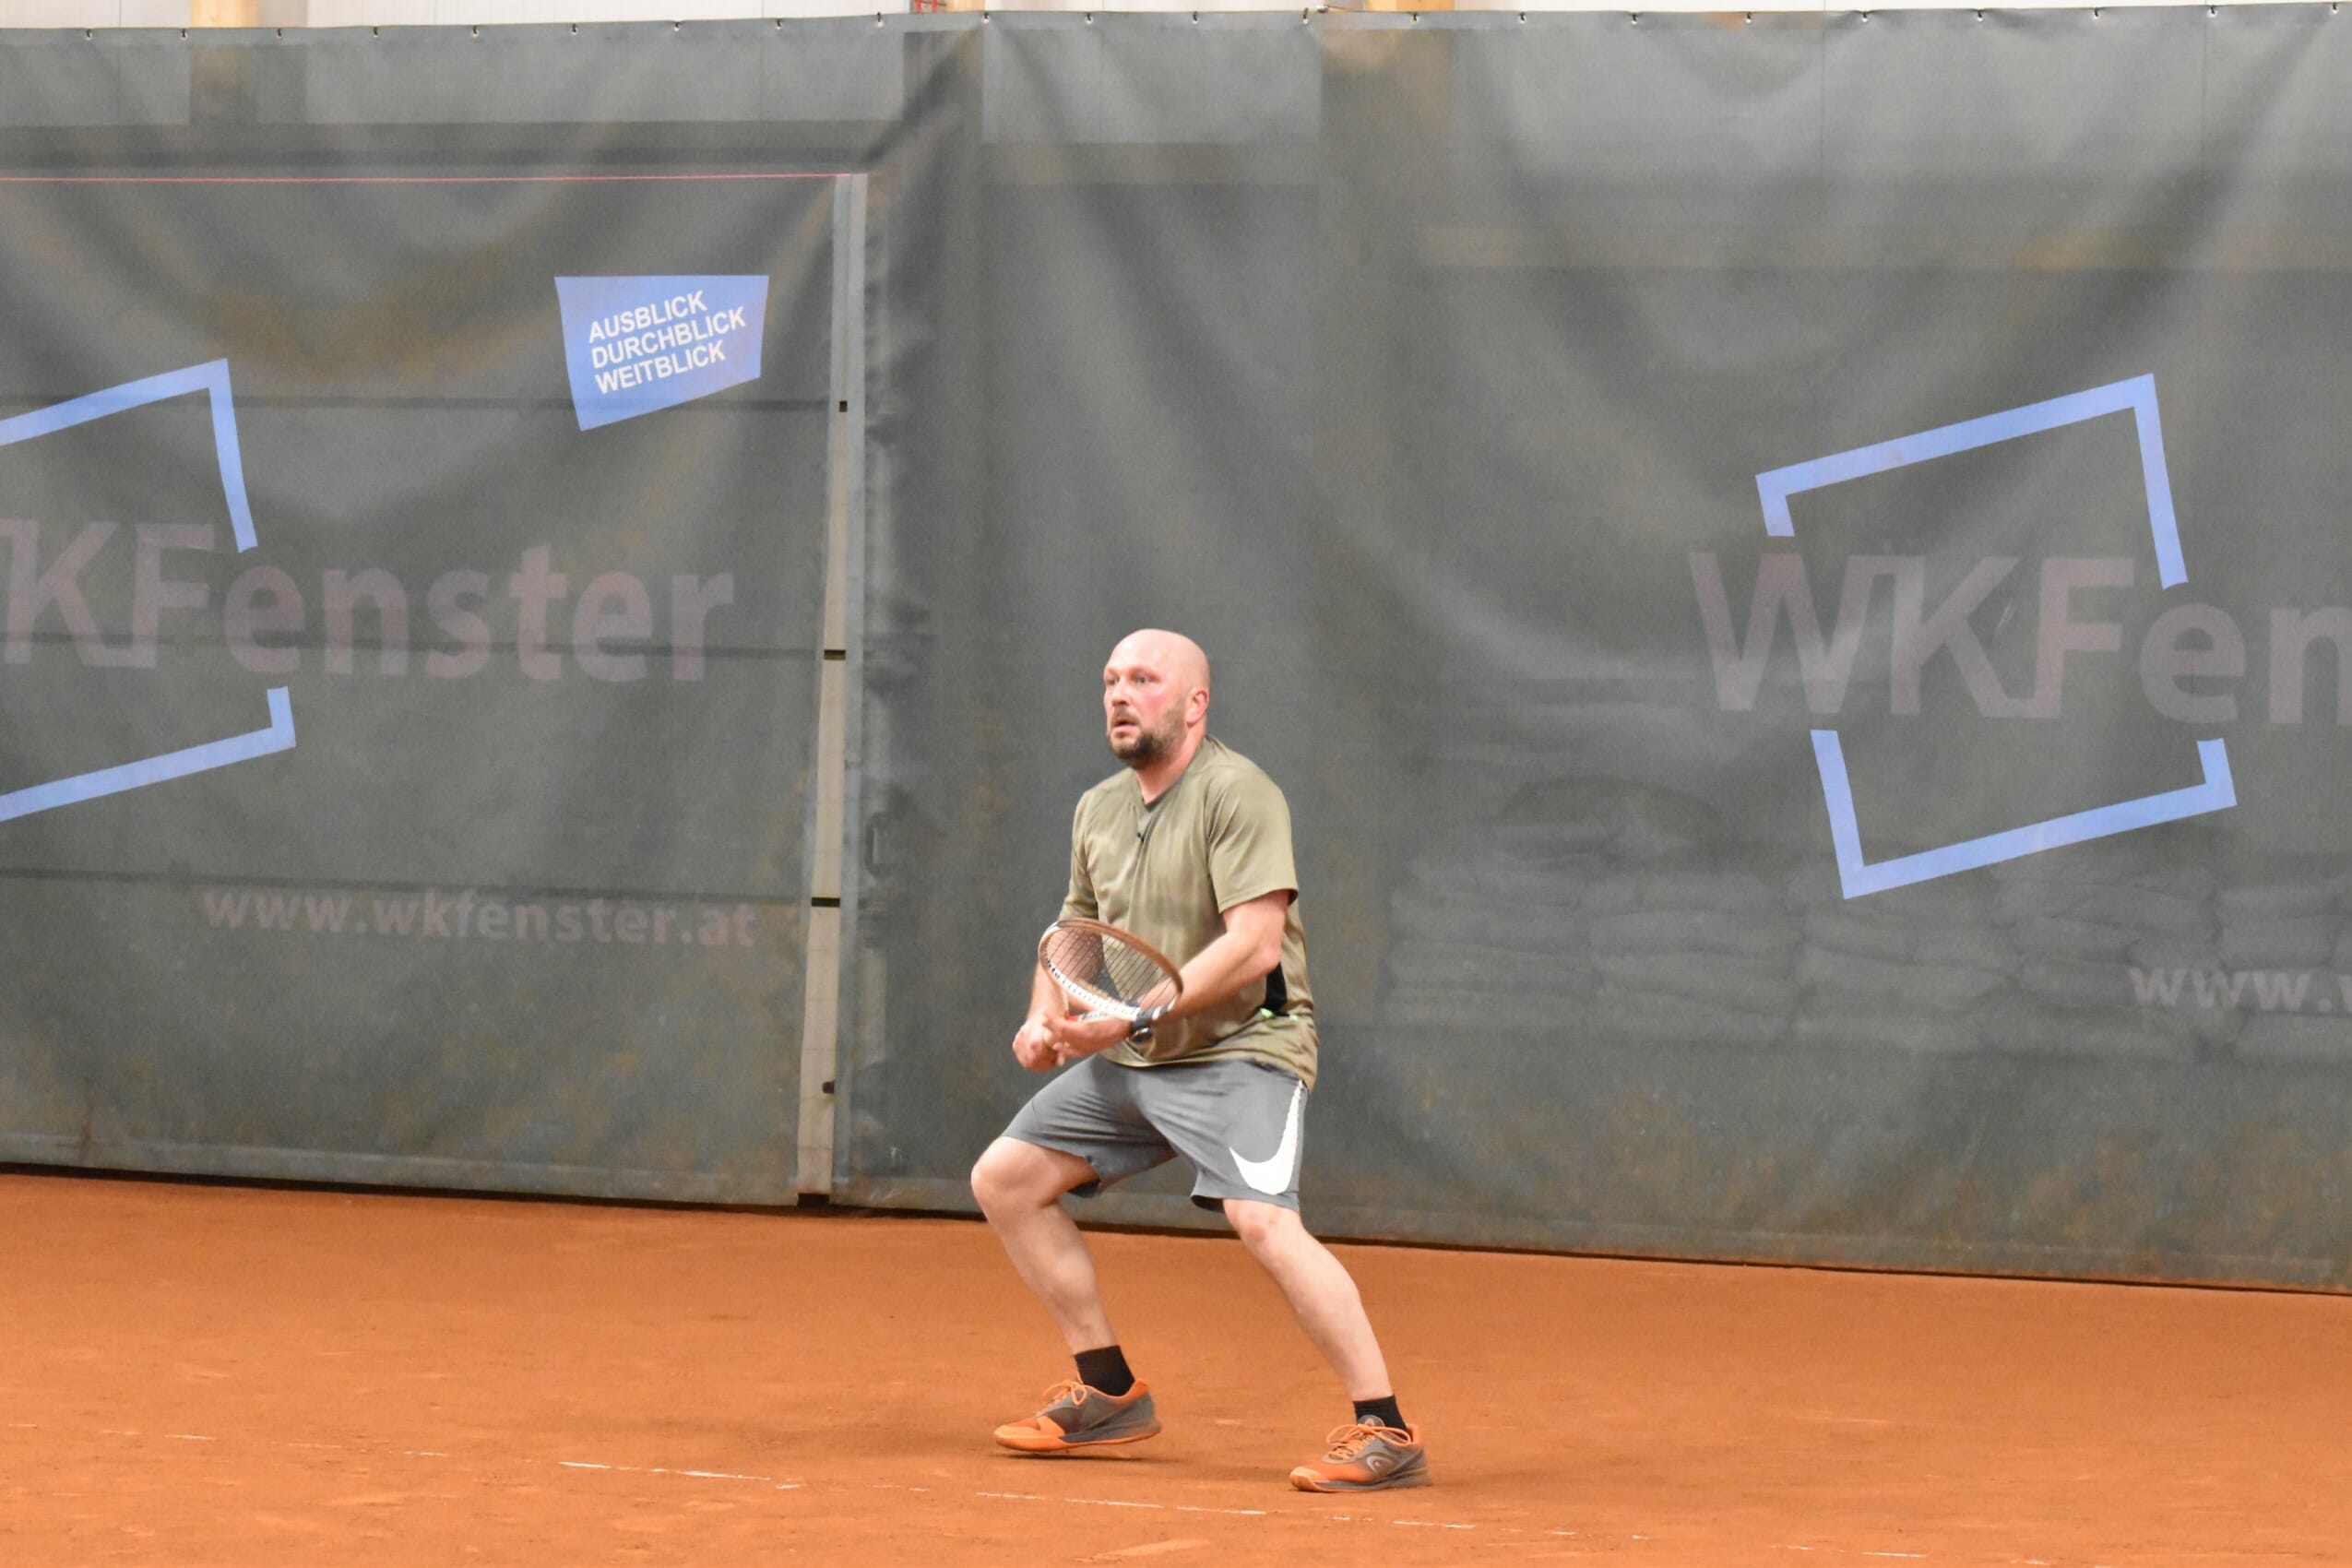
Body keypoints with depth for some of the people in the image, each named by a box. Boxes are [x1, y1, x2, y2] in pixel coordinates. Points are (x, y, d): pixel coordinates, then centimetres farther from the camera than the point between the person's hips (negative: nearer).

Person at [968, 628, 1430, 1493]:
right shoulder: (1098, 809, 10)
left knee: (1262, 1220, -29)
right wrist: (1045, 1015, 4)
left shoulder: (1236, 792, -15)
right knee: (1004, 1179, 7)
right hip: (1130, 1063, 9)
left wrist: (1131, 1016, -29)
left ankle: (1386, 1433, -25)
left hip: (1242, 1049, -9)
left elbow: (1254, 943, -25)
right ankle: (1109, 1393, 18)